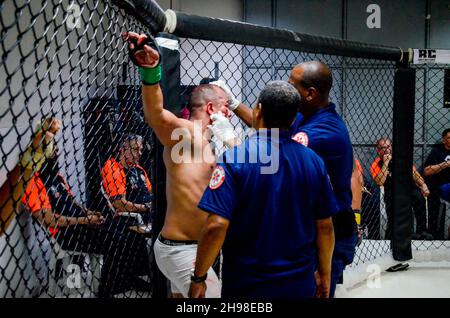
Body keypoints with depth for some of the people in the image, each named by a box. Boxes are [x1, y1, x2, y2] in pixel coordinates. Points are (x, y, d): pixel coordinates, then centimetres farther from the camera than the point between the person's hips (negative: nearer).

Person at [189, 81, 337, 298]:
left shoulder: (235, 158, -16)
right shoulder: (313, 161, -5)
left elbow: (216, 225, -22)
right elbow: (325, 227, 1)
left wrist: (198, 278, -9)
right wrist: (324, 274, 15)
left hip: (246, 285, -3)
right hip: (300, 284, 3)